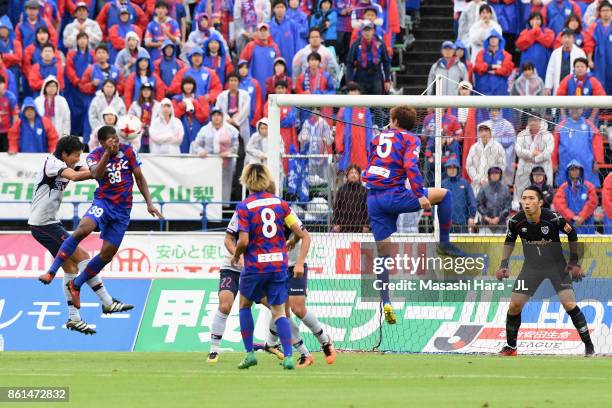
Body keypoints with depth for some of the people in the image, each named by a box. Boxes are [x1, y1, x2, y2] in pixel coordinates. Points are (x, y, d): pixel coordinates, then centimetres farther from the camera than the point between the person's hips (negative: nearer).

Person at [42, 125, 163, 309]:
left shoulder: (128, 151, 1)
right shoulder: (95, 155, -5)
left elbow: (139, 177, 8)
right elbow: (97, 174, -26)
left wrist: (149, 203, 3)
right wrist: (108, 152, -36)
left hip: (123, 209, 3)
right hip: (103, 202, -3)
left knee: (107, 254, -1)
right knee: (84, 228, -33)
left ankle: (76, 285, 19)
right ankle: (52, 271, -28)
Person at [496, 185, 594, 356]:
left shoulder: (553, 218, -24)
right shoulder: (516, 221, -14)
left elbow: (572, 233, -6)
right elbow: (509, 241, 7)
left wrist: (574, 261, -4)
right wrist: (504, 265, 2)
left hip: (557, 265, -3)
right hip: (532, 266, 3)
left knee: (569, 304, -16)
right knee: (514, 306, -2)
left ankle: (589, 345, -4)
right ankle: (510, 347, 17)